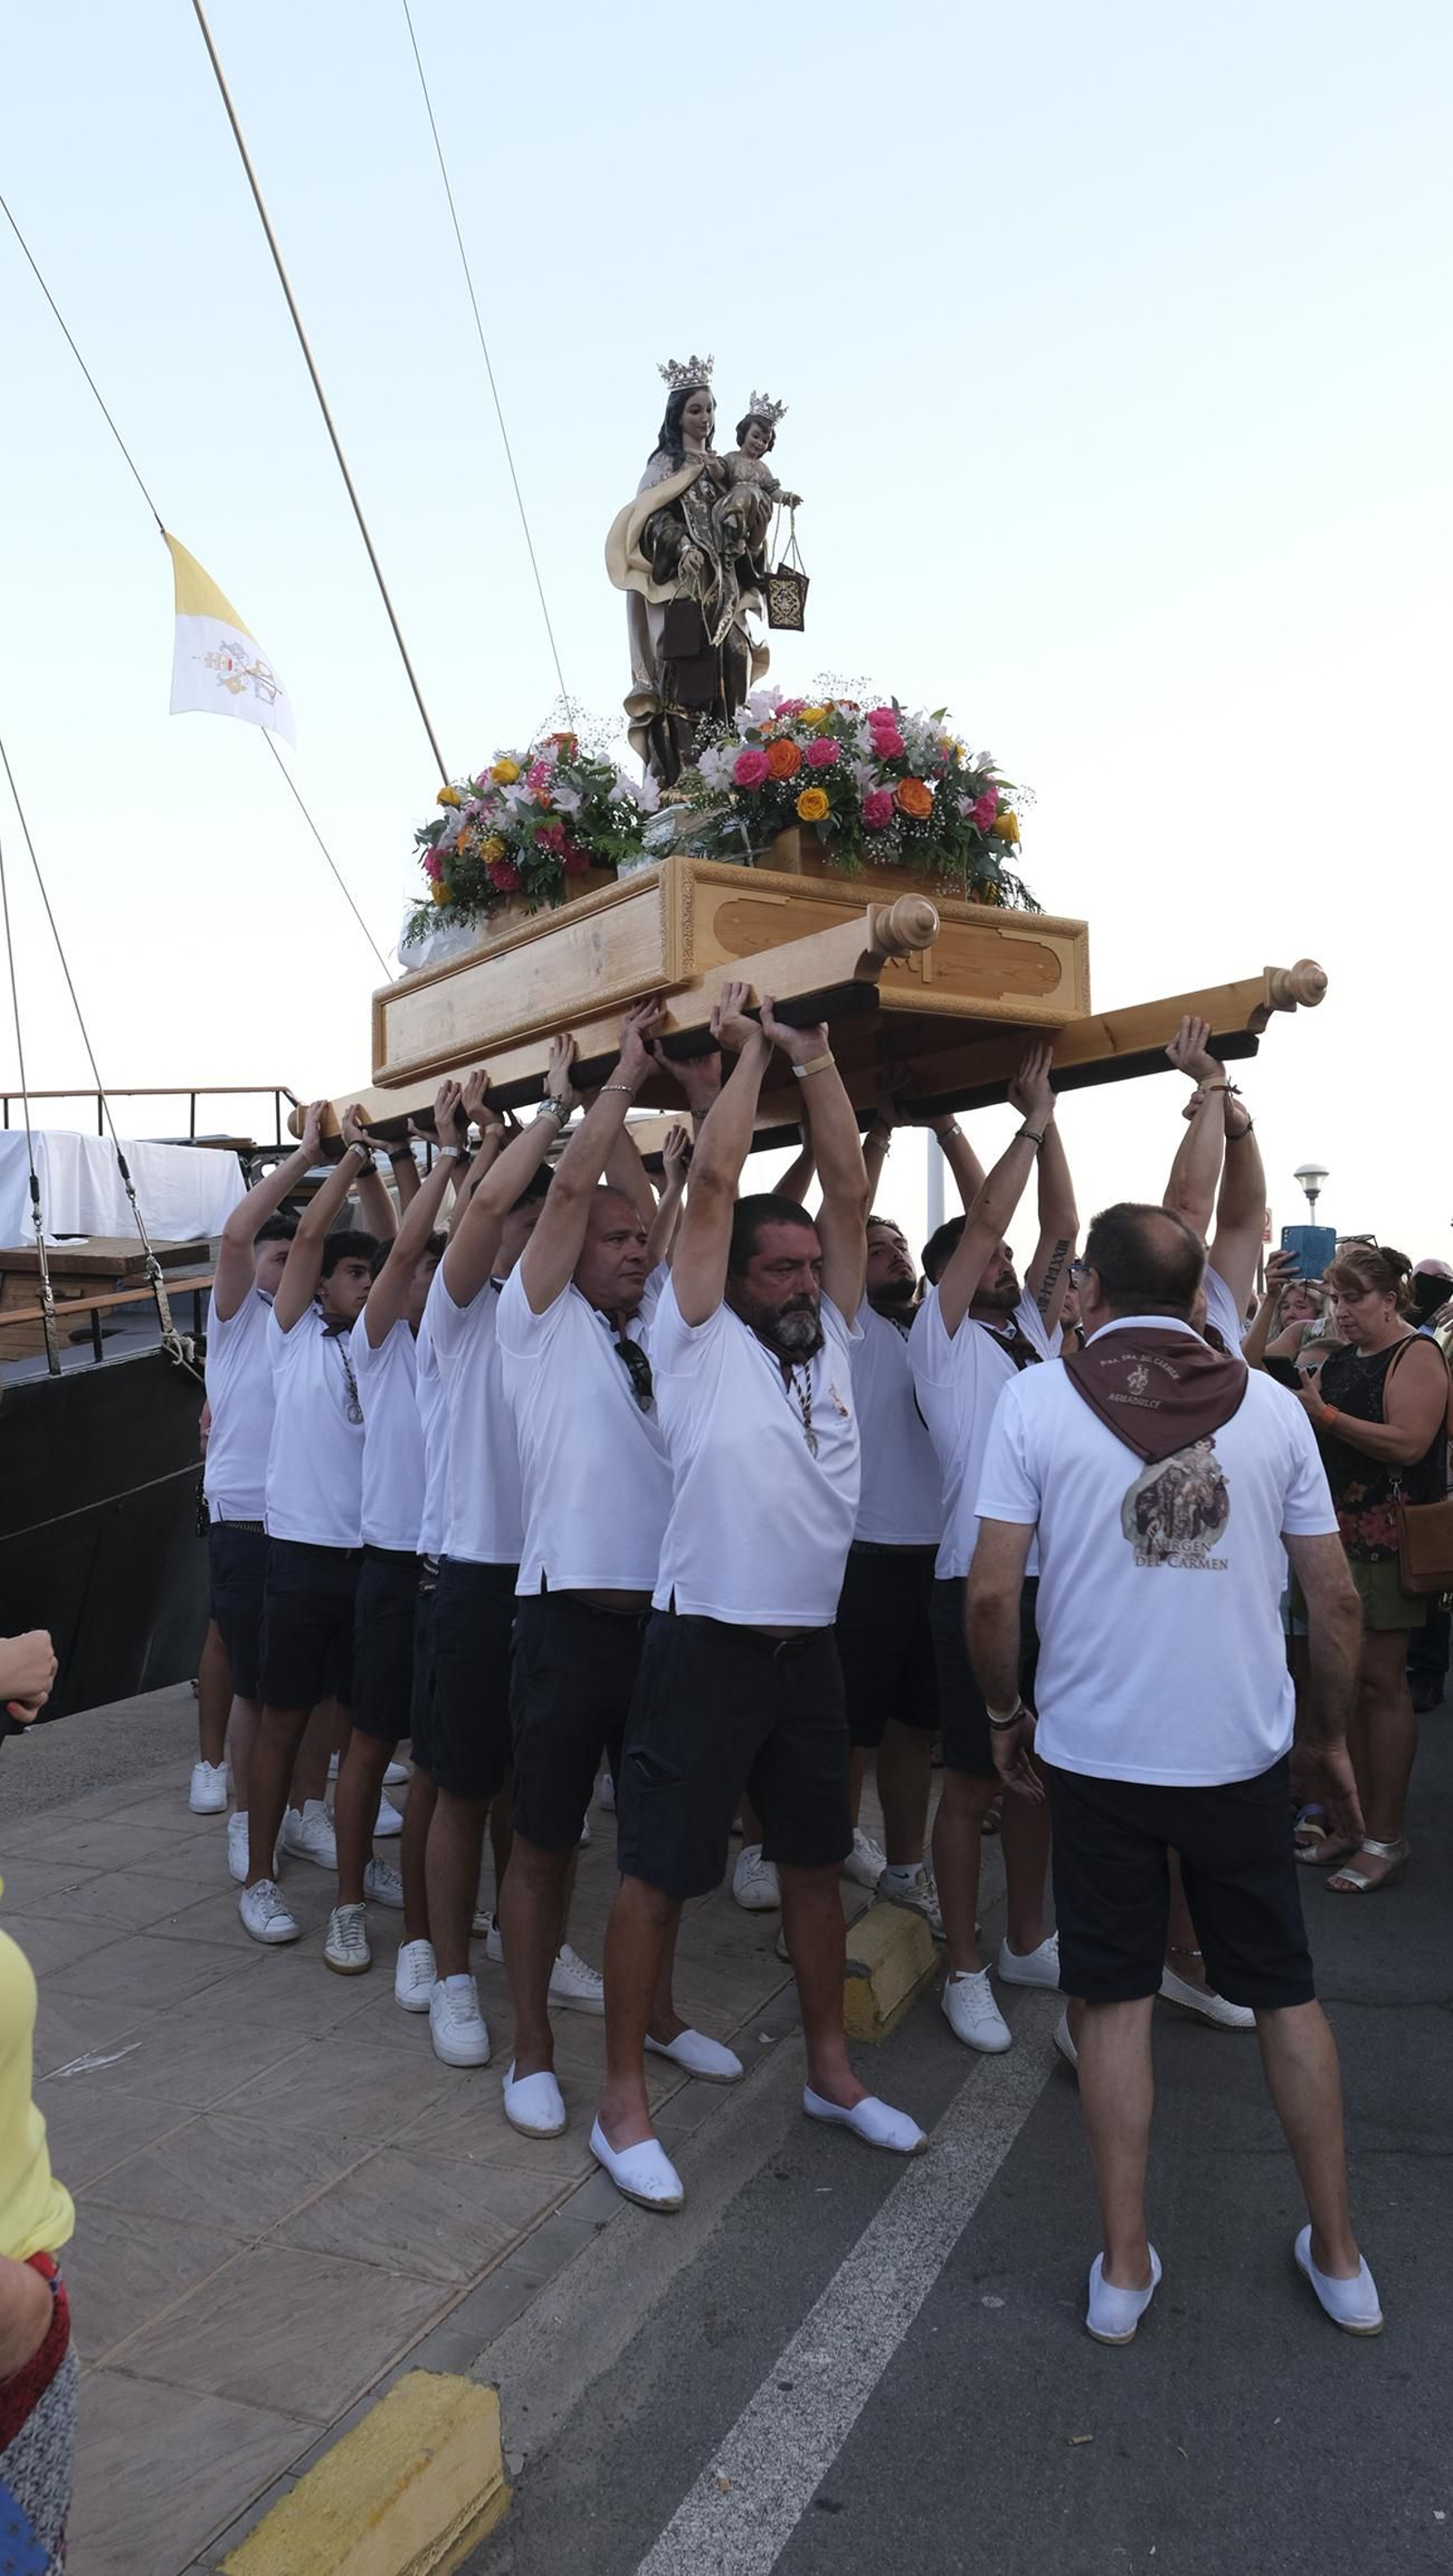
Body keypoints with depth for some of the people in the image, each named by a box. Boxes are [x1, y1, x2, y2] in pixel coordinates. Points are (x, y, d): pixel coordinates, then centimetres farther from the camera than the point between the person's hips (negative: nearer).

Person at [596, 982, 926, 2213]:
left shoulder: (829, 1336, 8)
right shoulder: (699, 1339, -6)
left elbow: (851, 1191, 2)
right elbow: (714, 1178, -12)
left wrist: (815, 1058, -1)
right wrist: (750, 1052, -3)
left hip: (809, 1643, 6)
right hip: (708, 1641, -6)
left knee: (817, 1858, 17)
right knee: (662, 1870, 2)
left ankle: (831, 2068, 34)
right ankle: (624, 2102, 16)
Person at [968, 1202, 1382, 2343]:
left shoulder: (1040, 1398, -9)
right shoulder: (1268, 1404, -2)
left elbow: (993, 1592, -12)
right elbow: (1335, 1596, 0)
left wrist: (1007, 1714, 4)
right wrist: (1331, 1733, 14)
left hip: (1095, 1749, -2)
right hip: (1242, 1751, 2)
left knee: (1115, 2000, 13)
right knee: (1287, 1993, 18)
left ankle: (1126, 2265, 20)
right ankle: (1337, 2254, 30)